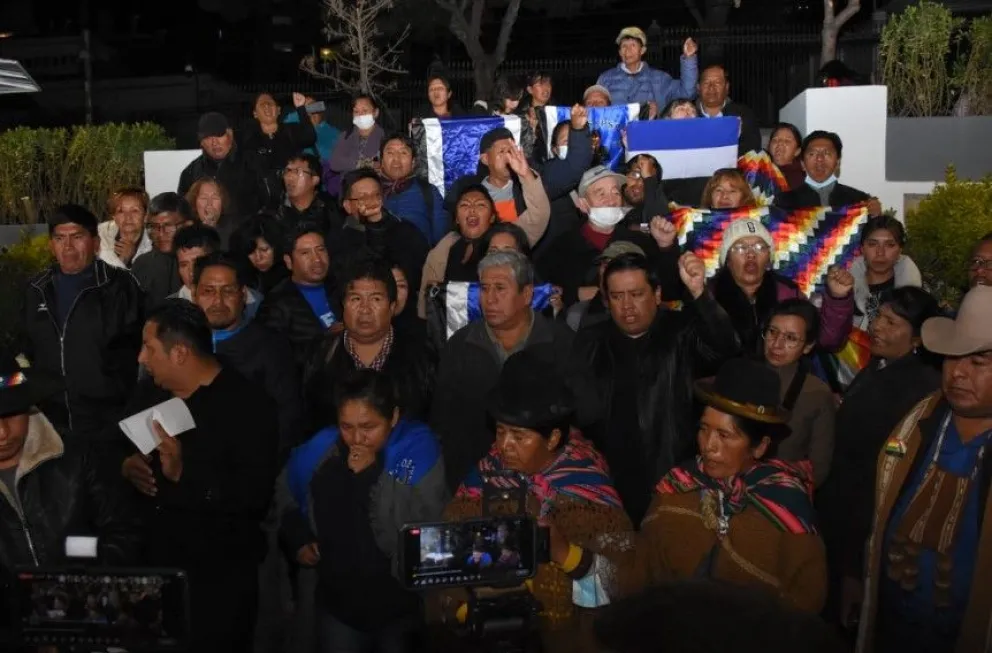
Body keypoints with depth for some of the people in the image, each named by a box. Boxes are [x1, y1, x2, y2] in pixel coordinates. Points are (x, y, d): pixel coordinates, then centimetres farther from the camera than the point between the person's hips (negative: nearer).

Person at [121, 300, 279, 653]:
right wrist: (127, 465, -2)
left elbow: (256, 494, -25)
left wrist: (184, 474, -33)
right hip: (156, 569, 7)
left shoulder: (248, 404, -18)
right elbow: (118, 447, 21)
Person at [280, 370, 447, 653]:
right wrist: (299, 539, 3)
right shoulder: (318, 450, -5)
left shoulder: (417, 446, -15)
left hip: (402, 605, -2)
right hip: (337, 603, 2)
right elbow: (285, 499, 17)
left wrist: (373, 475, -26)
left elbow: (428, 522, -27)